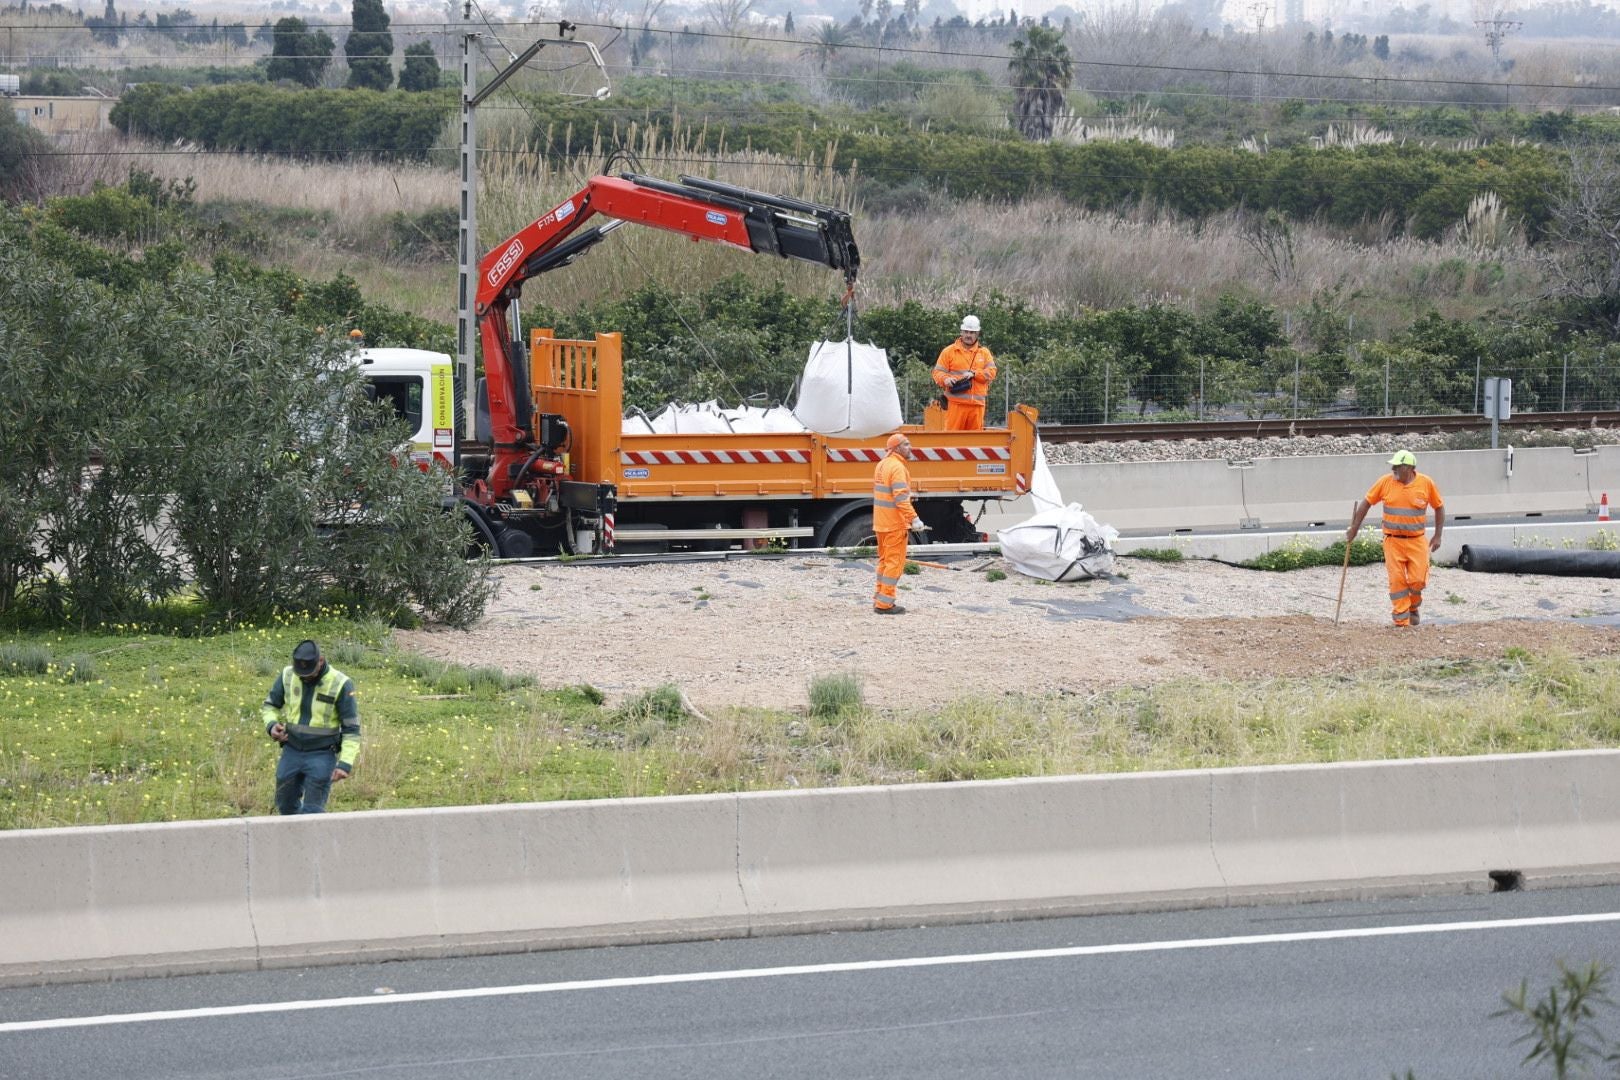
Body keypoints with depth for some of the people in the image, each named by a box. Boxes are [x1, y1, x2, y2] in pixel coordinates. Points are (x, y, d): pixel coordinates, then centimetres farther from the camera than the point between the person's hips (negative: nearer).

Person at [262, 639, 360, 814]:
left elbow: (351, 729, -12)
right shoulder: (288, 676, -5)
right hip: (292, 752, 5)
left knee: (312, 810, -8)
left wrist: (345, 764, -21)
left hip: (322, 755, -5)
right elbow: (271, 705, 11)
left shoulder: (340, 684, -16)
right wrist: (271, 725, -12)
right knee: (286, 805, 15)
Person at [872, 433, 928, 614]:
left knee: (885, 560, 18)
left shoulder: (882, 464, 13)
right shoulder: (897, 467, -17)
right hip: (894, 524, -10)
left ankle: (879, 599, 24)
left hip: (881, 522, 10)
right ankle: (885, 604, -6)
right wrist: (914, 519, -25)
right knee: (895, 561, -5)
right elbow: (901, 498, -25)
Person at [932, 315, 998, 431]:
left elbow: (991, 372, 3)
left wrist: (973, 373, -12)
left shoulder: (984, 353, 15)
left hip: (977, 404, 2)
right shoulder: (949, 351, 9)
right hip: (956, 403, -2)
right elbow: (938, 372, 6)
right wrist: (946, 379, -17)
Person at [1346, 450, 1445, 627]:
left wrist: (1437, 536, 5)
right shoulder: (1385, 482, -3)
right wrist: (1353, 530, 5)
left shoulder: (1426, 484, -4)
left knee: (1418, 580, -4)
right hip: (1392, 541, 0)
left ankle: (1413, 606, 26)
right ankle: (1402, 621, 3)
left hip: (1417, 541, 0)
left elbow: (1439, 507, 9)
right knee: (1397, 581, -3)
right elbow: (1365, 504, 6)